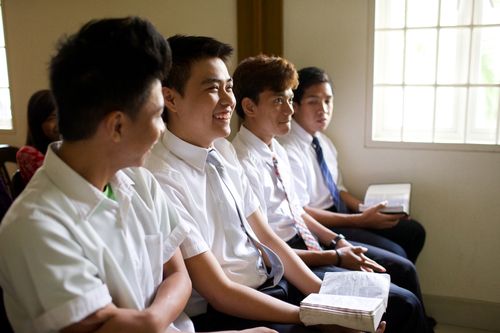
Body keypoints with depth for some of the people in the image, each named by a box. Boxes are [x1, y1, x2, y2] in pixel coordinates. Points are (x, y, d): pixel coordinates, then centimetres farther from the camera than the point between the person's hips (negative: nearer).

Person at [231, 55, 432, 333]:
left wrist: (337, 242, 3)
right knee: (404, 304, -11)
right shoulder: (244, 164, -24)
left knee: (404, 270, 13)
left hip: (308, 240, 9)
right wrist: (335, 258, -16)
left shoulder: (278, 151, 5)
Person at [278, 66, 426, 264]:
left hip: (339, 214, 9)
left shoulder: (324, 142, 10)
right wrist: (360, 220, -20)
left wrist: (366, 210, 0)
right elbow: (300, 213, -21)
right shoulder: (288, 150, -18)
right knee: (394, 255, -21)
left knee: (413, 231, 6)